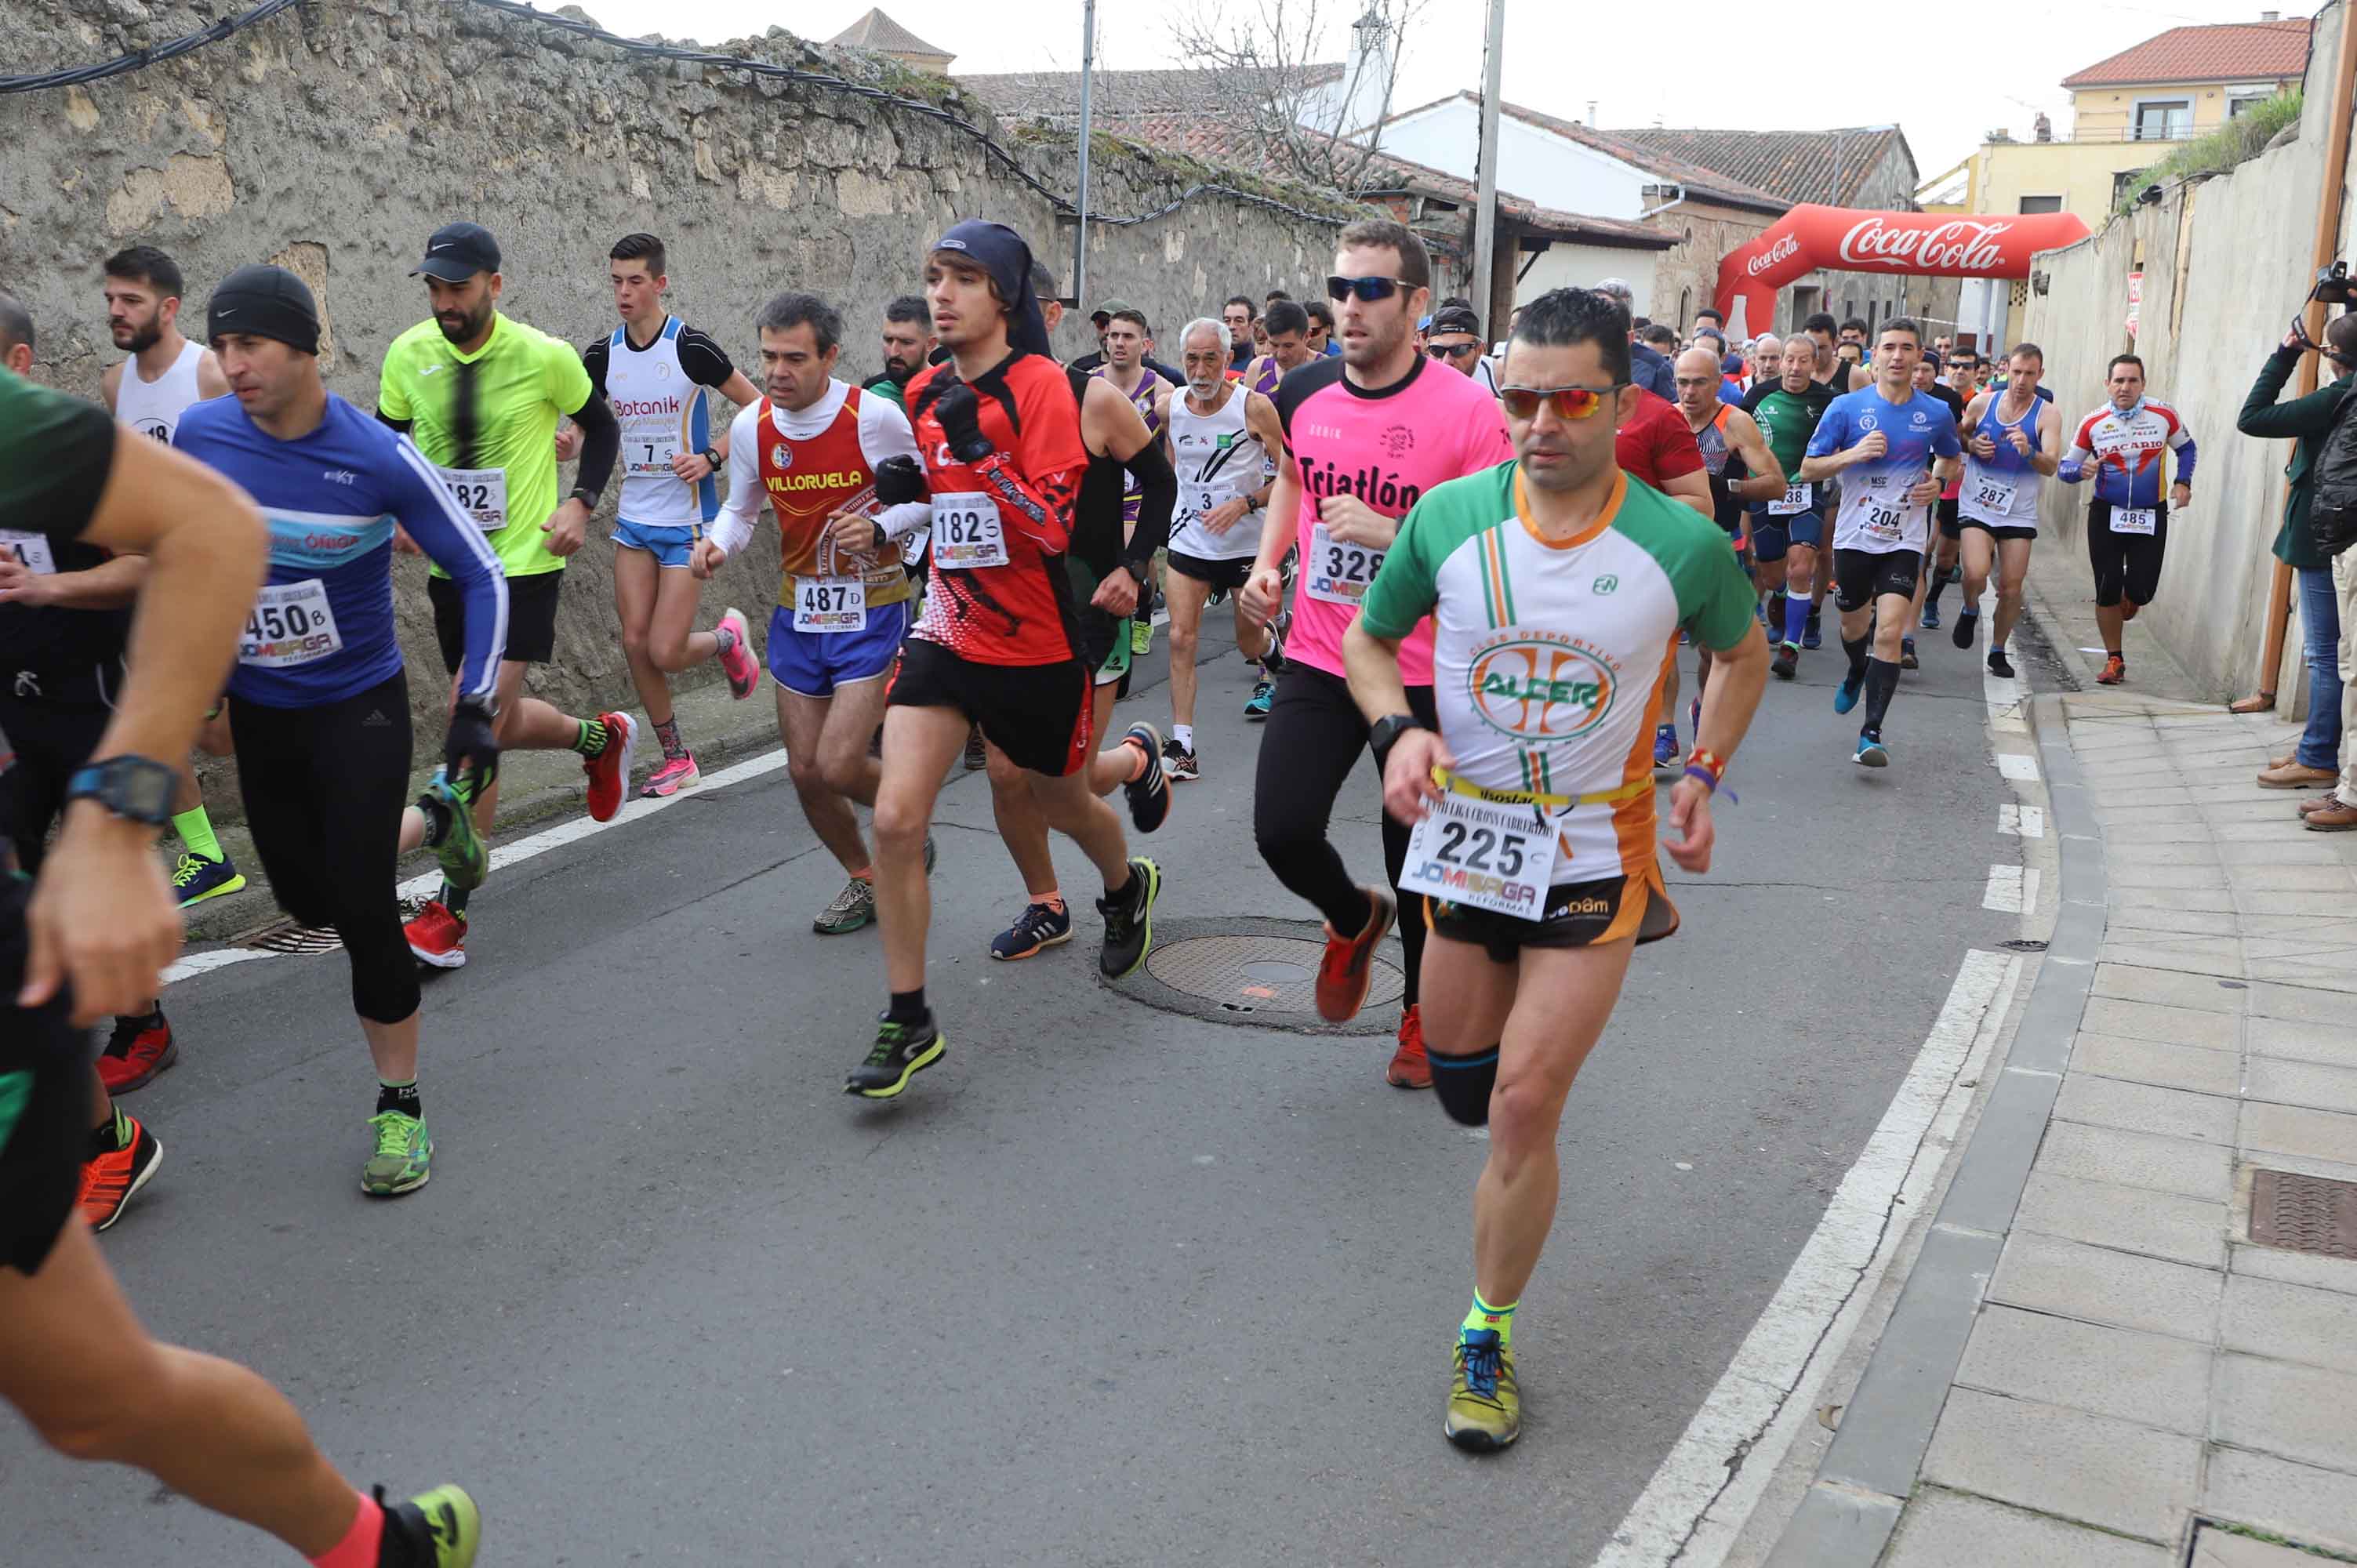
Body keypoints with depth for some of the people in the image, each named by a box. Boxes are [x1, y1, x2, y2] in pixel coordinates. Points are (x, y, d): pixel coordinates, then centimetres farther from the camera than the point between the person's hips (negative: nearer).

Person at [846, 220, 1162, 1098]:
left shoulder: (1041, 385, -14)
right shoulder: (925, 392, 5)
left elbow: (1053, 528, -22)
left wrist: (977, 447, -29)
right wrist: (896, 489, 3)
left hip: (1039, 646, -4)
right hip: (949, 632, 4)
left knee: (1062, 801, 19)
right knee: (895, 819, -11)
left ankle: (1127, 891, 55)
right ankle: (908, 1022, 2)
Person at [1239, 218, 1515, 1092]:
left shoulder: (1466, 412, -14)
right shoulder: (1304, 395, 1)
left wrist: (1389, 533, -25)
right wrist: (1267, 561, 7)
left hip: (1423, 672, -3)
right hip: (1318, 658, 4)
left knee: (1417, 861, 8)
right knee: (1282, 831, -10)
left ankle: (1422, 1013, 35)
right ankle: (1353, 919, 27)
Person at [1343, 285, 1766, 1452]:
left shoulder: (1682, 548, -11)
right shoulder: (1450, 517, -9)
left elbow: (1744, 656, 10)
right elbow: (1367, 637, 6)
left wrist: (1703, 773, -1)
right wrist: (1399, 731, -12)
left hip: (1595, 850, -2)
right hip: (1465, 832, 3)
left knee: (1525, 1104, -6)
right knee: (1463, 1081, 15)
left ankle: (1487, 1338, 14)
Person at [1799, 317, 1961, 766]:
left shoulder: (1937, 413, 2)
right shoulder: (1847, 407, -4)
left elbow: (1951, 457, 22)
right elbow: (1808, 469, -2)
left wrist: (1938, 482, 0)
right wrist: (1854, 453, -18)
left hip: (1904, 540, -1)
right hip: (1855, 536, 1)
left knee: (1889, 632, -15)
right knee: (1854, 627, 17)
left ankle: (1871, 735, -12)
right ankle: (1857, 673, 53)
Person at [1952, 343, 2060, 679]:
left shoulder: (2047, 415, -6)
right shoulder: (1981, 403, 0)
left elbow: (2052, 466, -16)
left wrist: (2029, 452, -37)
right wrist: (1972, 445, -6)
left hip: (2019, 513, 0)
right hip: (1977, 506, 0)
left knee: (2011, 587, 0)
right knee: (1976, 574, -21)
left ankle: (1998, 651, 19)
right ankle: (1970, 611, 12)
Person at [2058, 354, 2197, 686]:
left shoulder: (2164, 416, -4)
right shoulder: (2093, 424, -5)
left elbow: (2186, 448, 15)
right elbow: (2064, 467, 2)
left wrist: (2183, 482, 1)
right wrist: (2081, 470, -21)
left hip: (2151, 516, 0)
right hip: (2106, 515, 0)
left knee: (2141, 589, -6)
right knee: (2107, 589, -2)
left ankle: (2126, 606, 35)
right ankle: (2114, 660, 13)